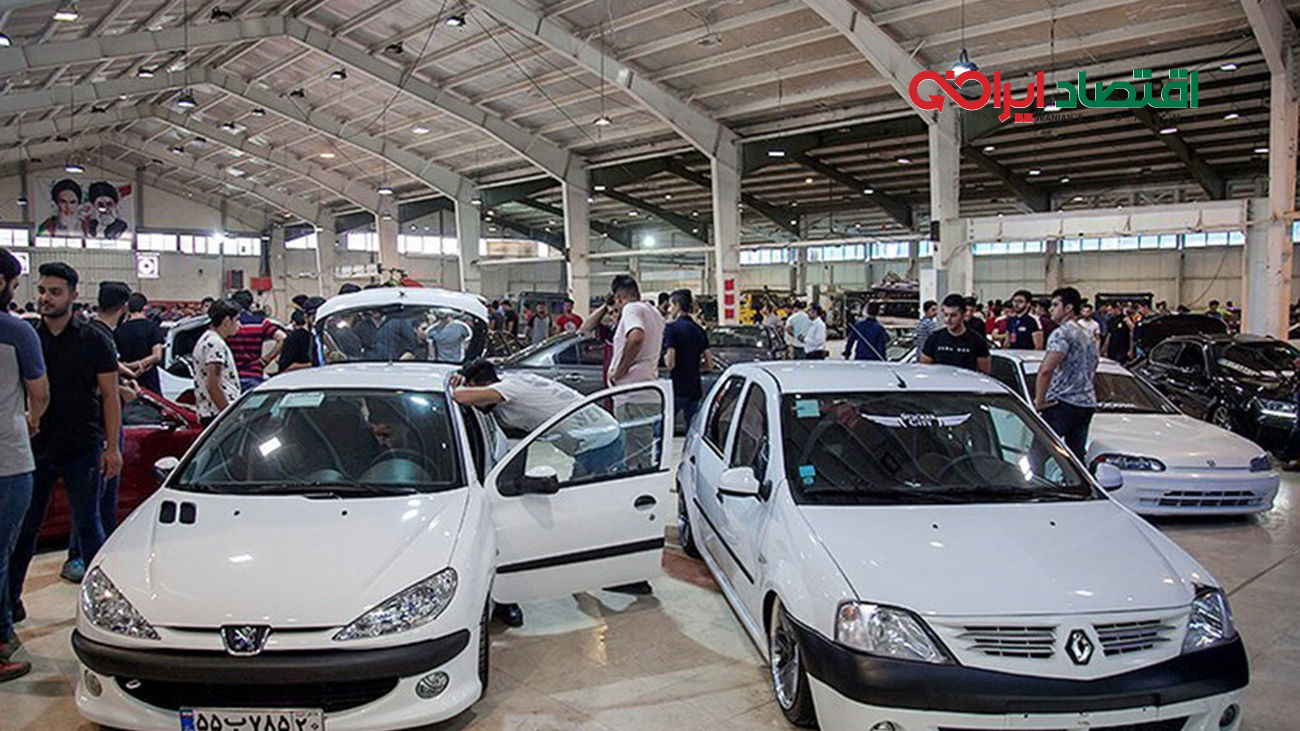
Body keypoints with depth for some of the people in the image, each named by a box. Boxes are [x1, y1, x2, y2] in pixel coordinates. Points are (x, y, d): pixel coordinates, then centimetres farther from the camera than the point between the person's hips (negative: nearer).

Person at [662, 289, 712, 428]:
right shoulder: (699, 330, 10)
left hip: (676, 388, -6)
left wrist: (664, 356, 5)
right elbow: (709, 365, 10)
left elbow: (670, 363, -15)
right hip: (695, 388, 6)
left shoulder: (671, 328, -10)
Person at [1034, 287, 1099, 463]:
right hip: (1087, 403, 9)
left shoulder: (1062, 334, -11)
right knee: (1077, 455, 9)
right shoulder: (1088, 336, 20)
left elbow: (1046, 370, -19)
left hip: (1063, 403, -9)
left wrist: (1039, 401, -12)